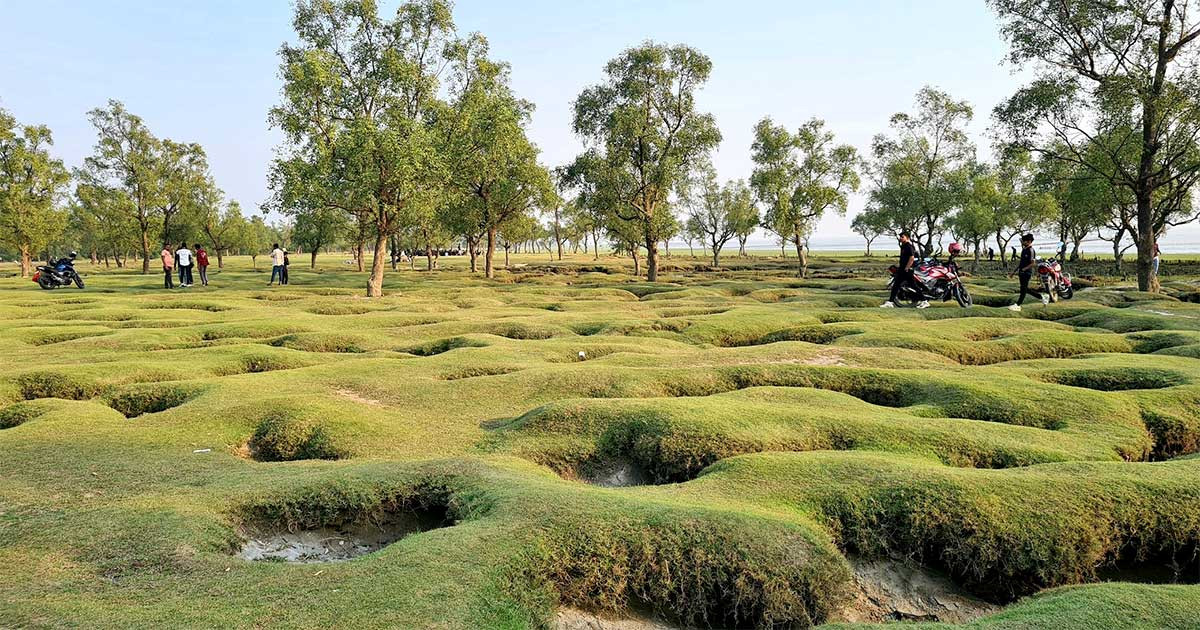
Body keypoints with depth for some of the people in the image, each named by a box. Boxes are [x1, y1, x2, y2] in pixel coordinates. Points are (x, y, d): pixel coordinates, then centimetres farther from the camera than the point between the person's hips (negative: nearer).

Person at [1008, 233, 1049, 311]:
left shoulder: (1031, 250, -14)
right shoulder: (1024, 249, 12)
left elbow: (1033, 264, -19)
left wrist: (1023, 269, -19)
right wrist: (1013, 272, 19)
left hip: (1027, 273, -9)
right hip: (1021, 273, 9)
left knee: (1023, 290, -2)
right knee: (1026, 290, 14)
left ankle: (1017, 305, 0)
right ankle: (1042, 297, 28)